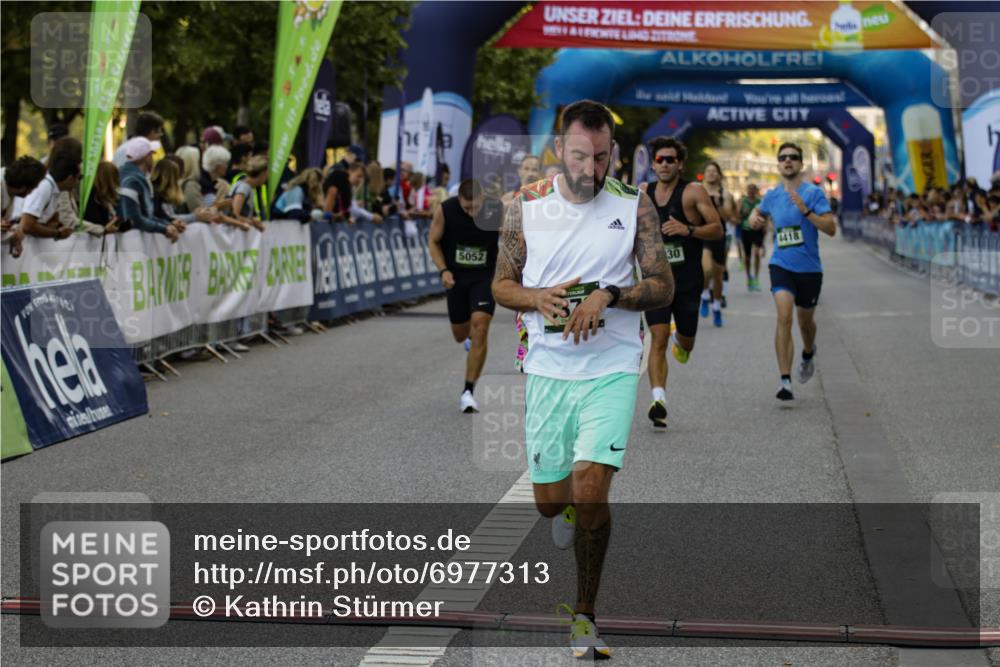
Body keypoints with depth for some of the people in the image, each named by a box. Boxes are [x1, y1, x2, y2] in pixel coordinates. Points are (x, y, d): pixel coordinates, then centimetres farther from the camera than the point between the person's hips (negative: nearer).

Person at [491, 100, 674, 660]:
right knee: (550, 501, 8)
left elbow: (664, 287, 1)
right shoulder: (526, 205, 1)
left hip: (612, 368, -2)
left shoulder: (635, 205, -1)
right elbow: (502, 284, 9)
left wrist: (609, 295, -17)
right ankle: (574, 509, 48)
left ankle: (585, 618, -1)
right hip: (548, 368, 2)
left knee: (590, 490, -16)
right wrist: (537, 297, -13)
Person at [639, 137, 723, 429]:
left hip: (688, 281, -1)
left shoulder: (693, 192, -7)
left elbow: (717, 229, -10)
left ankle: (680, 342, 51)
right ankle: (659, 400, -21)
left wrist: (688, 230, -25)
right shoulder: (643, 193, 4)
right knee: (658, 338, -16)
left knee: (685, 342, 13)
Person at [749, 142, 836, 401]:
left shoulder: (813, 193, -8)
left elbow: (831, 229, -16)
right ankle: (785, 380, -22)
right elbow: (759, 211, 27)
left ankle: (808, 355, 52)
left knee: (805, 321, 16)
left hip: (809, 268, -1)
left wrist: (806, 211, -28)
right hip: (781, 265, 1)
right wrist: (754, 217, 3)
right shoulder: (772, 196, 4)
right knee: (784, 316, -20)